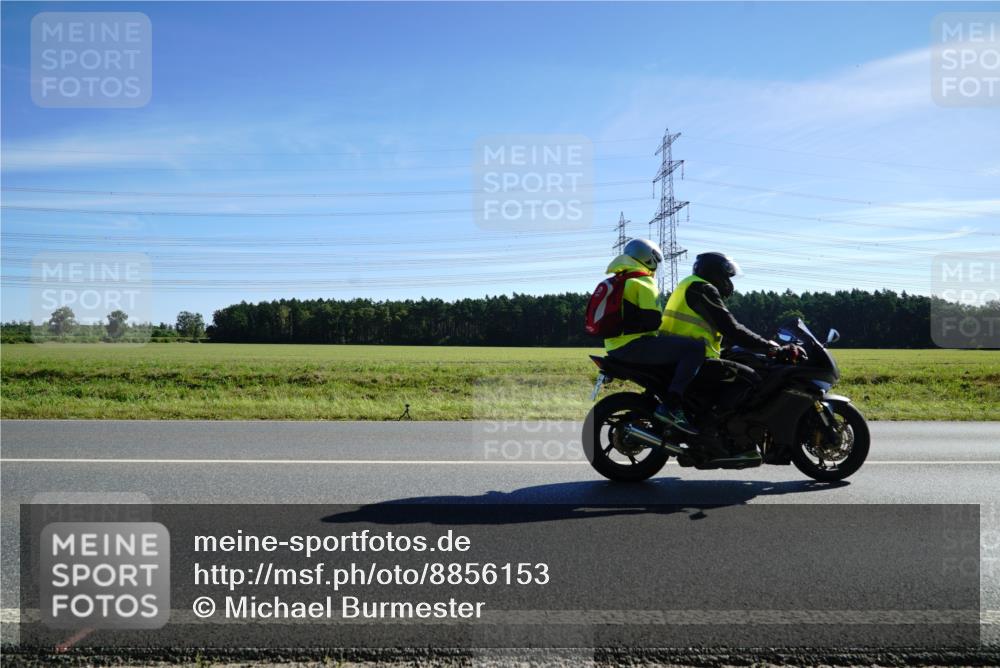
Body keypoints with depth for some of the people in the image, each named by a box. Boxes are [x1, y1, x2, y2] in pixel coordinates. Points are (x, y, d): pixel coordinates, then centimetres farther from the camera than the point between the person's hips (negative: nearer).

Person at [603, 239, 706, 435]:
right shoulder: (642, 282, -7)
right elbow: (652, 319, -16)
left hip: (616, 347, 10)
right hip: (635, 345, -10)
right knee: (695, 348, -16)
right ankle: (671, 406, -23)